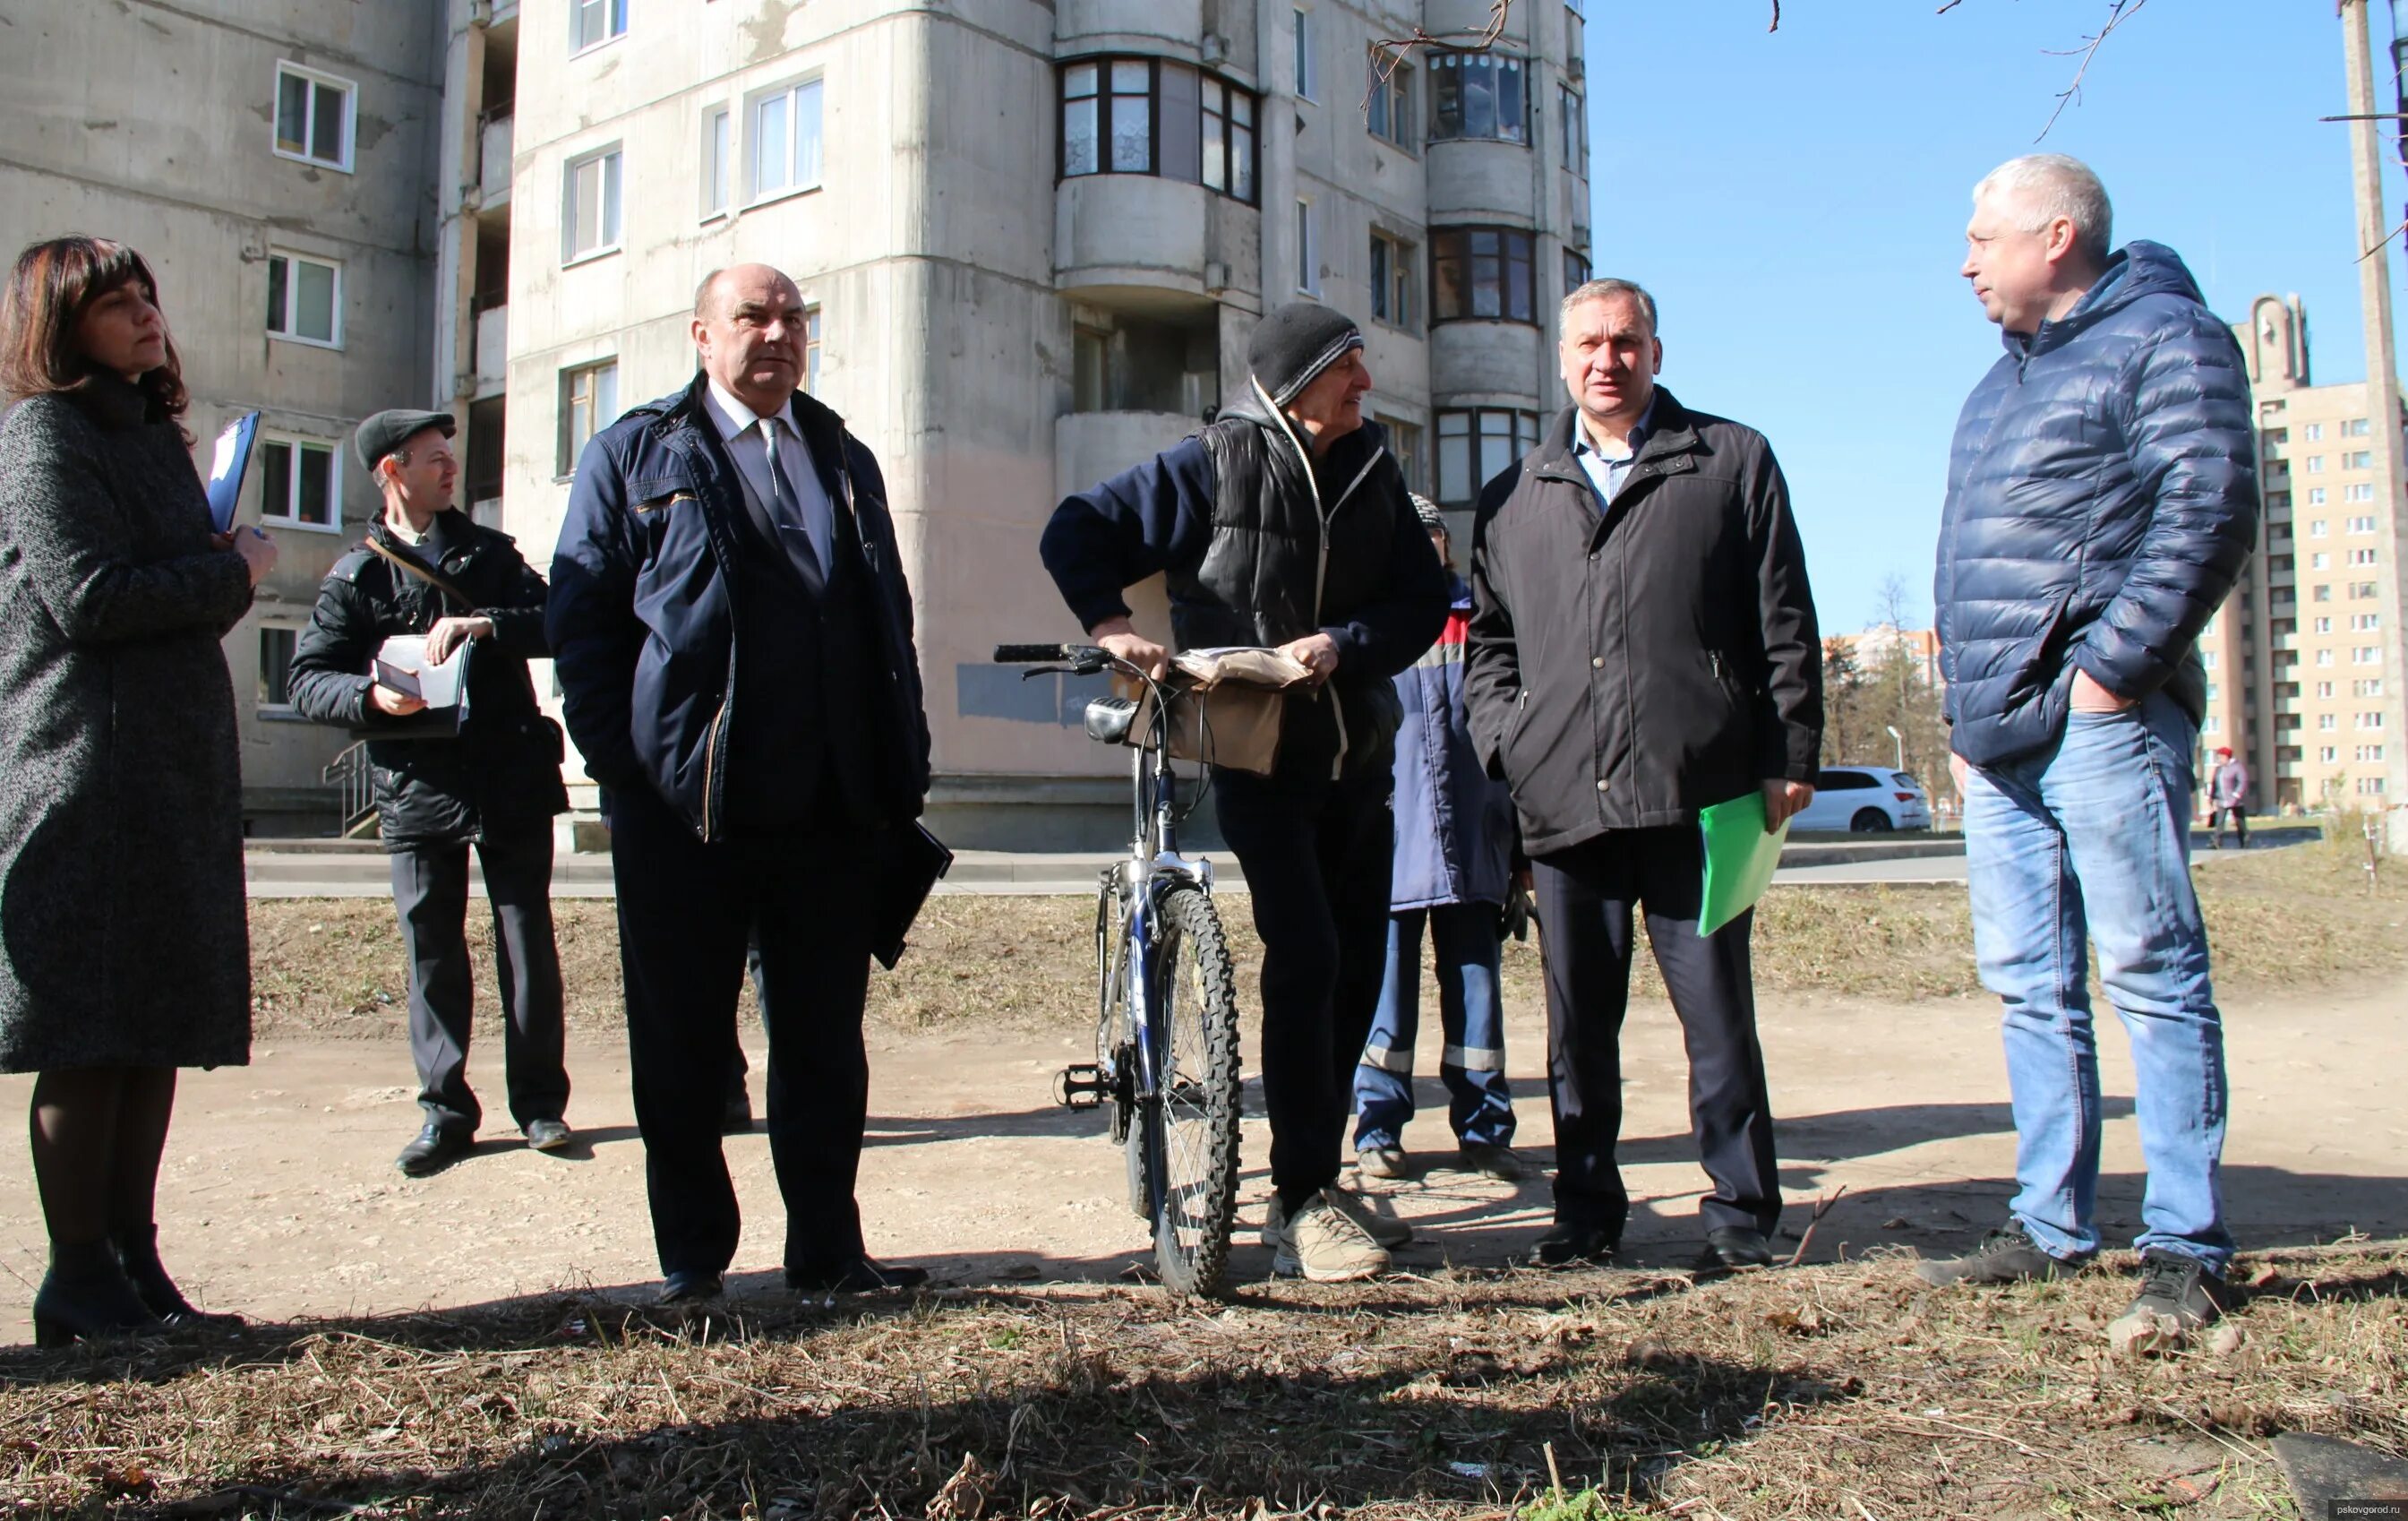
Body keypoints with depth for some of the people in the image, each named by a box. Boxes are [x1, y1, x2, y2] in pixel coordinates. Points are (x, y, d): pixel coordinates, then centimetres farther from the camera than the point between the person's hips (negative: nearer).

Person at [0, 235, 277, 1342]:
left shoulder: (152, 432, 21)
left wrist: (224, 578, 5)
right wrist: (232, 570, -5)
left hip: (179, 771, 8)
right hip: (89, 774, -8)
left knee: (160, 1033, 8)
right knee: (92, 1041, -4)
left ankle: (133, 1264, 15)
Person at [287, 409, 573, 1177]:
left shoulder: (490, 551, 11)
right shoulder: (354, 577, 5)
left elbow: (553, 624, -1)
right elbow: (308, 678, 0)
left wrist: (481, 624, -18)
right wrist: (371, 698, -20)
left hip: (512, 780, 1)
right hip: (418, 788, -1)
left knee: (527, 941, 3)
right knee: (431, 949, 3)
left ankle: (540, 1099, 13)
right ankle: (445, 1109, 13)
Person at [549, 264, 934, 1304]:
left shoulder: (846, 461, 18)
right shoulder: (637, 455, 7)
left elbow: (891, 624, 16)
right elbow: (581, 615, 2)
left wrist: (899, 778, 9)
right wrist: (620, 763, -7)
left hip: (830, 816, 3)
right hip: (684, 813, -3)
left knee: (826, 1044, 9)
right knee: (682, 1050, 7)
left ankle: (827, 1249, 20)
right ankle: (691, 1255, 22)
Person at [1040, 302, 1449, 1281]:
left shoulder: (1373, 472, 6)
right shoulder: (1212, 466, -7)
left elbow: (1424, 599, 2)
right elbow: (1078, 532, -4)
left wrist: (1343, 641, -16)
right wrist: (1106, 621, -20)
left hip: (1358, 755, 6)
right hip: (1258, 758, -5)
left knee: (1360, 963, 8)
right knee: (1305, 958, -16)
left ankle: (1323, 1177, 23)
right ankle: (1299, 1206, -8)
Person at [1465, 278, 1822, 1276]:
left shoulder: (1732, 461, 11)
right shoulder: (1514, 498, 17)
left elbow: (1784, 624, 7)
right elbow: (1491, 639, 21)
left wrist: (1789, 756, 0)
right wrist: (1503, 750, 6)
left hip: (1696, 792, -2)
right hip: (1563, 805, 3)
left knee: (1716, 1008, 3)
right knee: (1577, 1024, 8)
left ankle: (1740, 1213, 16)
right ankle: (1587, 1211, 20)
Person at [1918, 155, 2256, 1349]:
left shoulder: (2163, 337, -2)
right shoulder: (2004, 380, 24)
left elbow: (2211, 510, -14)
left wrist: (2112, 661, -19)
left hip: (2099, 719, -8)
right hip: (2000, 735, 9)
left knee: (2152, 973, -4)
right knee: (2028, 984, 9)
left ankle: (2185, 1249, 3)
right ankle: (2051, 1224, 18)